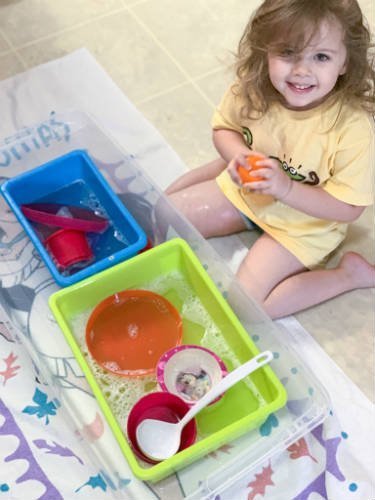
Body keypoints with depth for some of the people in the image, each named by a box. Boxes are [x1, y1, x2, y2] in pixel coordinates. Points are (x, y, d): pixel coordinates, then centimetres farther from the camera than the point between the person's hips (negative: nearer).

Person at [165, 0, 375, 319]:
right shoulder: (252, 87, -21)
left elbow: (348, 208, -25)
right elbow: (224, 127, -1)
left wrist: (284, 187, -36)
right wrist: (237, 155, -24)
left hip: (303, 222, -4)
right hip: (244, 190, 5)